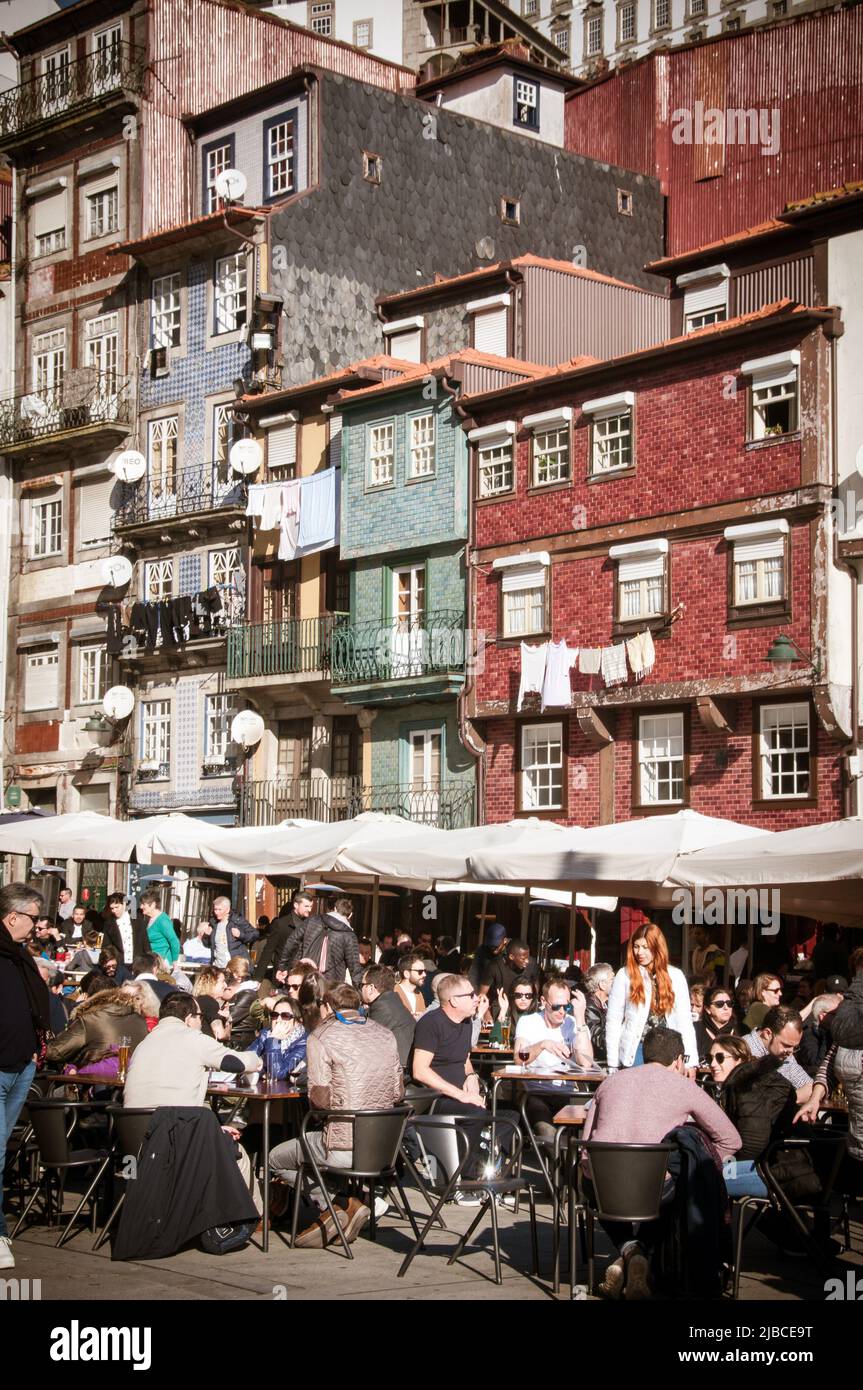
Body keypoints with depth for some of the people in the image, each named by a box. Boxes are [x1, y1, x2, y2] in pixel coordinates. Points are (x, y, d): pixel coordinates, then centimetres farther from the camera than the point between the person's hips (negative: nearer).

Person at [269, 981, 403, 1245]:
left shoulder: (320, 1038, -9)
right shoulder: (385, 1034, 9)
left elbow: (320, 1098, -12)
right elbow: (398, 1092, 10)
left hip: (342, 1149, -7)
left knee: (276, 1159, 19)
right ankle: (348, 1201, 13)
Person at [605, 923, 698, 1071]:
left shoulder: (675, 976, 6)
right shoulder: (625, 975, 1)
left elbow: (684, 1020, 5)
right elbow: (613, 1021, 1)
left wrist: (690, 1060, -3)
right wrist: (613, 1064, -3)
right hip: (636, 1049, -1)